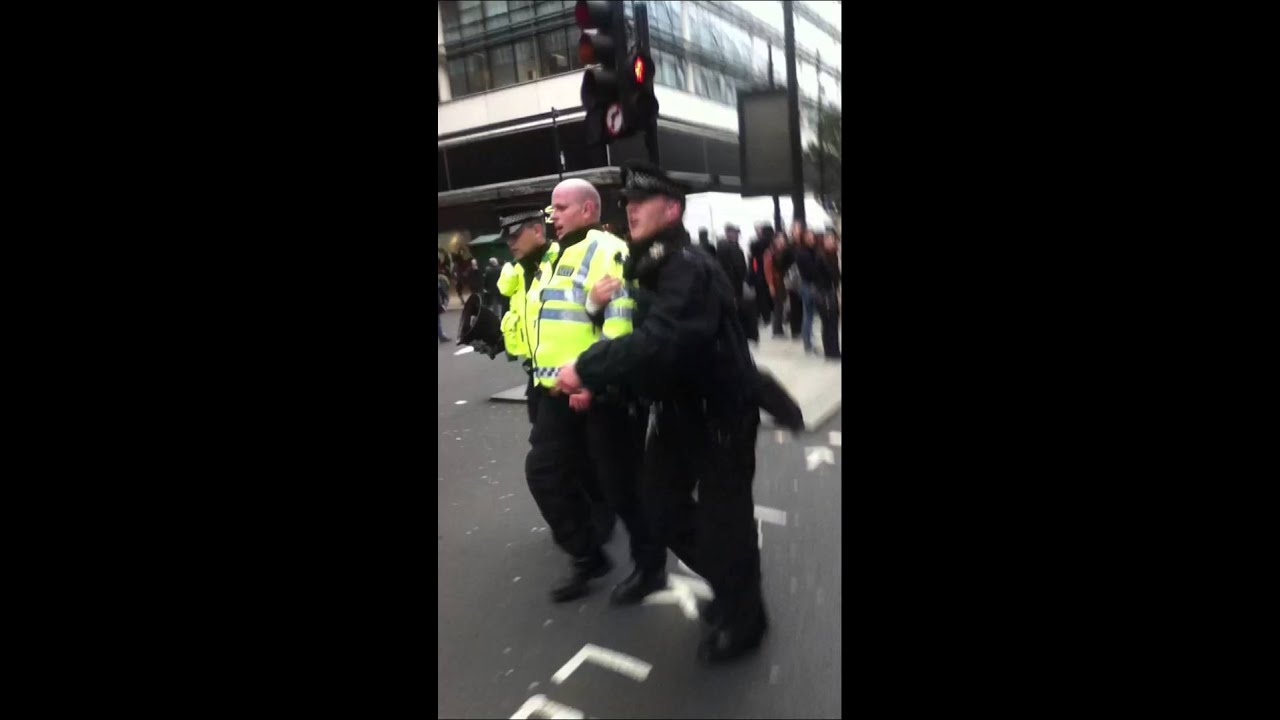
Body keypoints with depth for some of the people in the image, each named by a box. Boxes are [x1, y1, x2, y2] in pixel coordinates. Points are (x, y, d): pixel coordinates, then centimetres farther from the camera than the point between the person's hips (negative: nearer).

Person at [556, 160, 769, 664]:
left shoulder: (689, 268, -23)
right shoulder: (645, 266, 8)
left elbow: (660, 341, -37)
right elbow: (639, 335, 9)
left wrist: (586, 368, -31)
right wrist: (591, 375, -7)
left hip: (721, 411, -9)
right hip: (677, 409, 9)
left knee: (721, 517, 3)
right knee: (664, 505, 17)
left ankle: (741, 618, 27)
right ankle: (729, 585, 39)